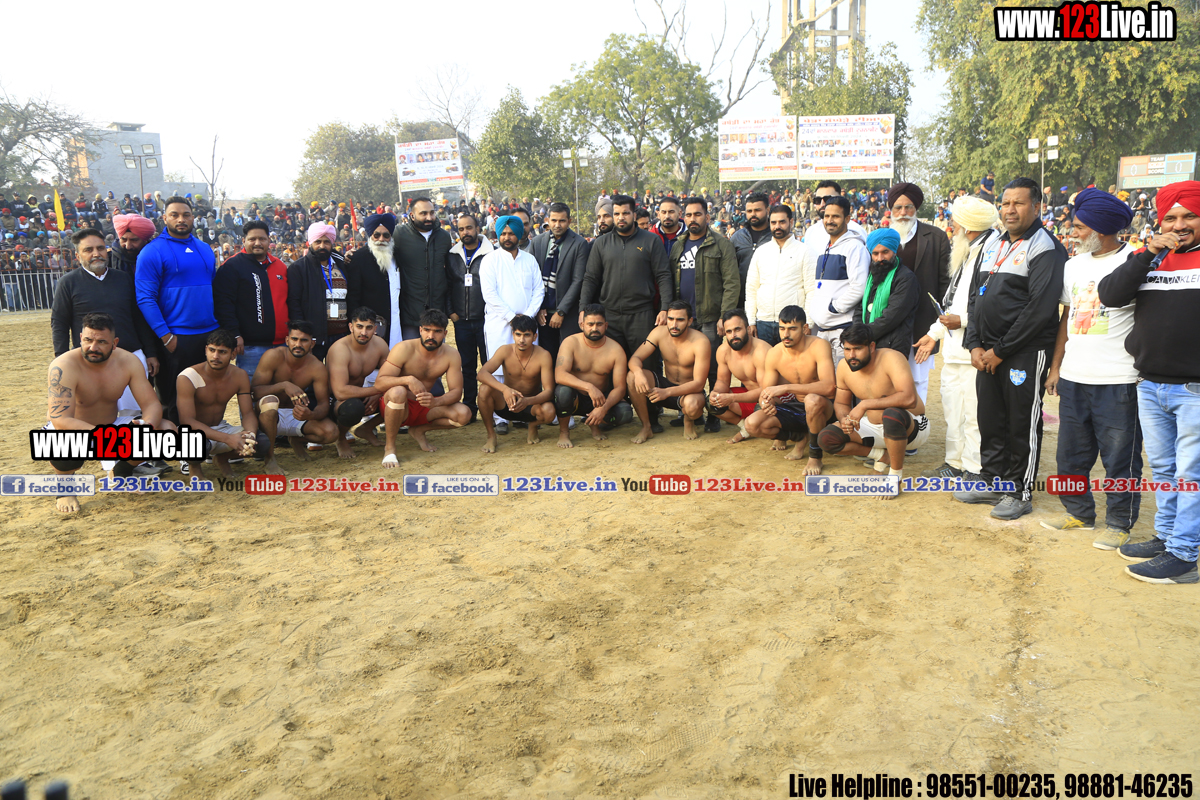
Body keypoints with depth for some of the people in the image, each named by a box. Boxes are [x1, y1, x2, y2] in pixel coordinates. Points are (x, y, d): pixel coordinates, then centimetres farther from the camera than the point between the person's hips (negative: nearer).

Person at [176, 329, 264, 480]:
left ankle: (222, 459, 10)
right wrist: (228, 439, -38)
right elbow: (187, 421, -27)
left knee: (262, 442, -22)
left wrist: (250, 435, -32)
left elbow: (248, 413, -7)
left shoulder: (240, 375, -5)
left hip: (220, 428, 5)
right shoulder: (187, 378, -21)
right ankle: (194, 464, -1)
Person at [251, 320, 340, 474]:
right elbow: (255, 390, -22)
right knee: (269, 401, -39)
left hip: (296, 415, 3)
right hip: (269, 415, -2)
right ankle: (269, 457, -18)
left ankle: (296, 440, 14)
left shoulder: (317, 368, -12)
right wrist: (284, 385, -39)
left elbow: (324, 404, -15)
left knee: (330, 432, -24)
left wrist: (310, 415, -39)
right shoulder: (273, 356, -18)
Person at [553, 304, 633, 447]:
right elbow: (559, 376, -27)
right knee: (564, 391, -37)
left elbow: (619, 388, -12)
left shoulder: (616, 350, -8)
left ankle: (594, 424, 8)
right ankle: (563, 433, -8)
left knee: (625, 412, -26)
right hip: (575, 398, -2)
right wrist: (589, 387, -42)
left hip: (600, 399, 2)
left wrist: (604, 408, -32)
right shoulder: (571, 342, -13)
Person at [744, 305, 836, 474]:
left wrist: (785, 387, -41)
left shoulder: (818, 346, -22)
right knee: (752, 424, -17)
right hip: (794, 407, 5)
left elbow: (828, 386, -37)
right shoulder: (774, 354, -7)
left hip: (823, 408, -5)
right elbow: (764, 393, -4)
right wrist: (765, 403, -30)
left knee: (813, 400, -41)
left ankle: (816, 456, -16)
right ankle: (801, 437, 8)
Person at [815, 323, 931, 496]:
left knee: (892, 415, -42)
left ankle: (896, 474, -17)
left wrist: (865, 404, -36)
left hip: (912, 426, -6)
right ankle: (883, 455, 4)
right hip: (874, 428, 6)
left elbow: (909, 399, -38)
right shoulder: (844, 367, -6)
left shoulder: (890, 358, -25)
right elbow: (841, 403, 8)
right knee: (826, 439, -12)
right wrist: (844, 419, -16)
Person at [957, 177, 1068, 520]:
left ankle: (1020, 492, 14)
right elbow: (974, 296, 16)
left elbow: (1040, 308, -18)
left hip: (1025, 353, -7)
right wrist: (974, 344, 4)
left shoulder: (1045, 247, -10)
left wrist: (1001, 350, -16)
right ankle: (993, 482, 27)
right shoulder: (994, 245, 15)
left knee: (1022, 424, 2)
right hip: (988, 352, 7)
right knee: (991, 421, 14)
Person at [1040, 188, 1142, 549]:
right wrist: (1055, 367, 16)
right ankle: (1079, 512, 30)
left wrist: (1145, 371, -12)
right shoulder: (1074, 265, 11)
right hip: (1073, 378, 7)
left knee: (1119, 457, 4)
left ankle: (1119, 523, 18)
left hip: (1117, 382, -7)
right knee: (1071, 453, 15)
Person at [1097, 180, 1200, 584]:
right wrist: (1149, 254, -12)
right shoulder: (1147, 257, 10)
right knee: (1162, 468, 16)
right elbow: (1110, 295, -5)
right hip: (1150, 385, 5)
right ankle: (1165, 535, 30)